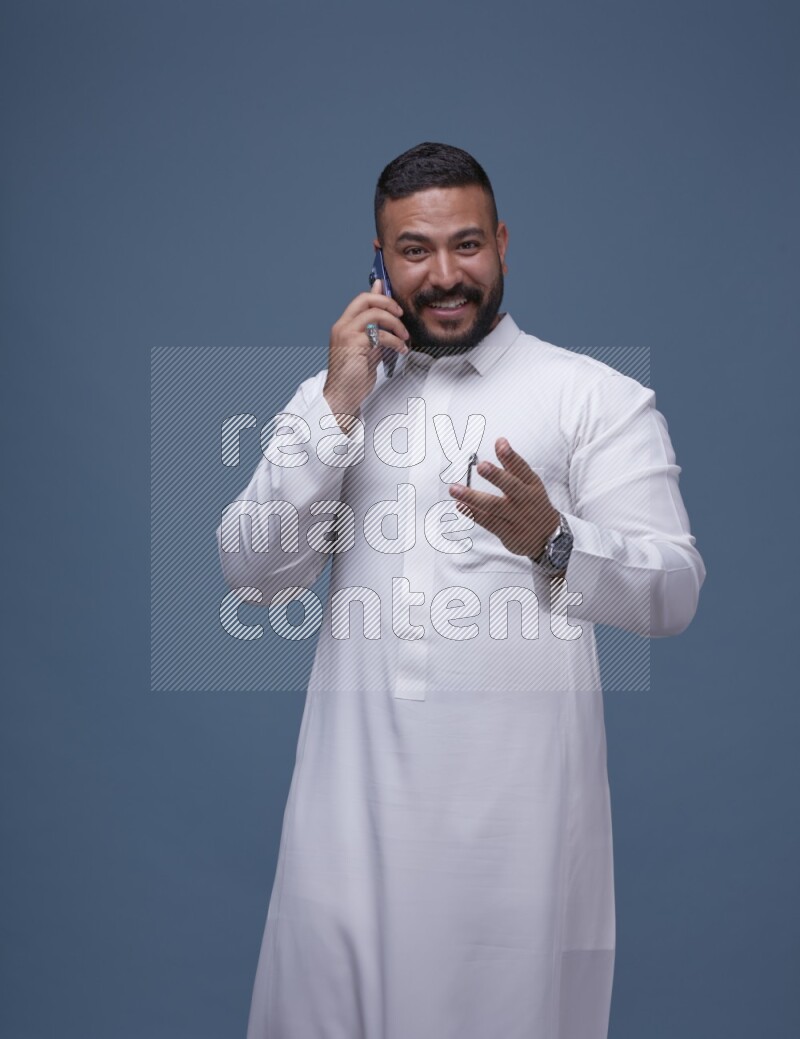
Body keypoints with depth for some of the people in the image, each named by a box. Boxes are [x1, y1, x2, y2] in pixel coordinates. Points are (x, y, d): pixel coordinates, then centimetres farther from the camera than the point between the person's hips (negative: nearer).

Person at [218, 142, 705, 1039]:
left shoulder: (598, 397, 1)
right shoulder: (328, 398, 12)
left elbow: (674, 593, -5)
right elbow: (251, 573, 3)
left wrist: (552, 542, -25)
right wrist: (338, 410, -6)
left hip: (520, 793, -2)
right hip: (356, 788, 3)